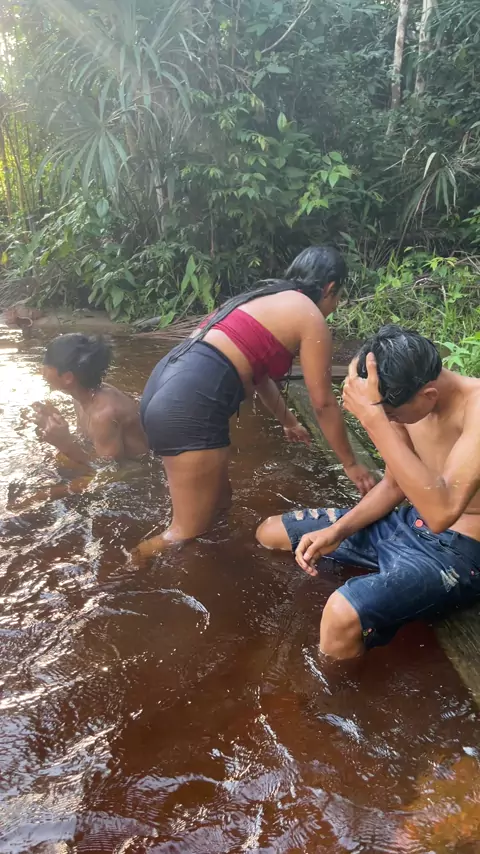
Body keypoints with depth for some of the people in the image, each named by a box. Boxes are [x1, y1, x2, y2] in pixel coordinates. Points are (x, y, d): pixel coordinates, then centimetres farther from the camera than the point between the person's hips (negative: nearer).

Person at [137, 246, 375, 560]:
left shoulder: (266, 298, 27)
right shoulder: (311, 318, 2)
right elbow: (324, 403, 4)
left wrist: (289, 422, 53)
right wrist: (351, 464, 17)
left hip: (167, 385, 10)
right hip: (191, 401, -10)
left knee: (219, 501, 23)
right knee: (189, 532, 2)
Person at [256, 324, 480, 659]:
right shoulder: (408, 396, -4)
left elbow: (441, 512, -40)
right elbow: (394, 485, 9)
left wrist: (373, 418, -40)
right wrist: (336, 531, -6)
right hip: (408, 523, 8)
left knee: (342, 616, -33)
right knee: (269, 533, 8)